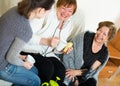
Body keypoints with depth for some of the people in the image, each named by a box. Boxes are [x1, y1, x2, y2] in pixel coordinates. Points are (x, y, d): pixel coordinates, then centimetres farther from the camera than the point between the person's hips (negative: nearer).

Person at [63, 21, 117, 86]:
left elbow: (92, 71, -7)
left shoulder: (104, 53, -2)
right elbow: (68, 56, -12)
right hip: (70, 68, -3)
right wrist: (73, 78, -17)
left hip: (86, 77, 3)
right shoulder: (84, 36, -11)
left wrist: (77, 72, -25)